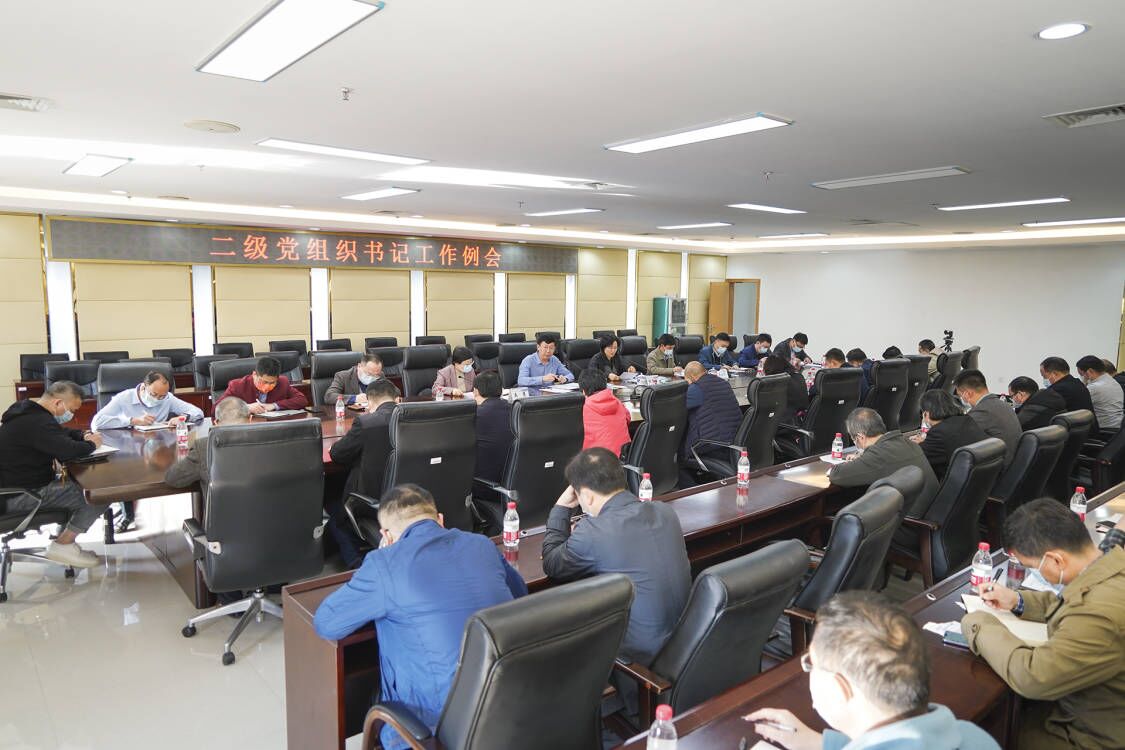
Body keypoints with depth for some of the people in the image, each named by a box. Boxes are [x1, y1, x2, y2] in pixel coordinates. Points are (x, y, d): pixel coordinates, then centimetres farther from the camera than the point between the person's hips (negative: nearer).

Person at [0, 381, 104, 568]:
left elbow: (61, 434, 24)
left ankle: (63, 535, 17)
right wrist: (91, 444, -14)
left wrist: (83, 436, 4)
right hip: (18, 496, -11)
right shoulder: (37, 422, -25)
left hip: (17, 483, 11)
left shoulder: (28, 411, 10)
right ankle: (62, 546, -2)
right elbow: (68, 450, -35)